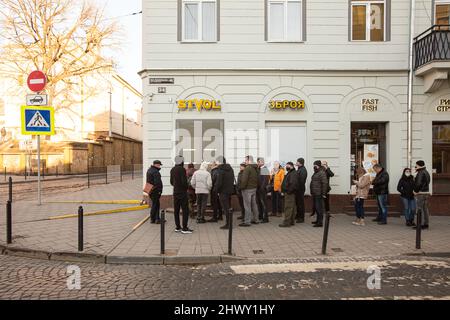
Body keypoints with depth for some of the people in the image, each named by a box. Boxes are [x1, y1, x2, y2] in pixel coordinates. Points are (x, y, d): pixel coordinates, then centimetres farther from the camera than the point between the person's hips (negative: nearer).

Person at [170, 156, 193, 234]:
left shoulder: (172, 170, 9)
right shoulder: (182, 169, -15)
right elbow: (184, 181, -19)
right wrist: (186, 187, -1)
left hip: (175, 192, 8)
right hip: (182, 192, -8)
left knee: (176, 210, 11)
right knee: (185, 210, -3)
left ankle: (177, 227, 18)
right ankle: (184, 228, -5)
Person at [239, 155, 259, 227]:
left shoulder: (247, 168, -17)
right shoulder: (256, 168, 11)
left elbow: (244, 180, -21)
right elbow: (257, 179, 15)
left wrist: (241, 187, -11)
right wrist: (255, 186, 18)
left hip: (247, 189, -9)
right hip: (254, 188, 9)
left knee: (247, 206, -5)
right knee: (254, 204, 16)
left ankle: (247, 222, -3)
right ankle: (255, 219, 24)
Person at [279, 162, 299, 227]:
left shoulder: (293, 174, -15)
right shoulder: (290, 173, 20)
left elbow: (293, 183, -27)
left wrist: (289, 191, -23)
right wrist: (285, 191, 16)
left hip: (289, 193, -11)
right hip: (288, 193, 11)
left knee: (288, 208, -10)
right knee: (292, 207, 14)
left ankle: (287, 222, -9)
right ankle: (292, 221, 21)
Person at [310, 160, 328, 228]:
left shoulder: (322, 173, -14)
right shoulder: (316, 173, 18)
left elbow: (325, 183, -19)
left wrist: (323, 193, -21)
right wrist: (312, 192, 21)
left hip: (319, 194, -10)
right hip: (315, 194, 10)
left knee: (319, 208, -8)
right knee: (316, 207, 18)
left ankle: (320, 223, -4)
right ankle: (318, 220, 29)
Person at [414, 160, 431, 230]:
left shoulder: (420, 173, -17)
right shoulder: (426, 172, 15)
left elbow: (418, 183, -23)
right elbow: (428, 181, 19)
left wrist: (416, 190, -9)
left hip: (420, 193, -10)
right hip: (426, 192, 10)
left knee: (420, 209, -5)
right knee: (425, 208, 14)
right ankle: (426, 224, 19)